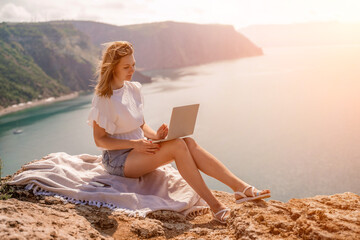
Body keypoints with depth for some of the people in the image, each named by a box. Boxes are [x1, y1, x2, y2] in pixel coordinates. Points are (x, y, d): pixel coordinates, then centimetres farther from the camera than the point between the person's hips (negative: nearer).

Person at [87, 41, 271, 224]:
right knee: (177, 146, -29)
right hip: (118, 159, -6)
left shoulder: (133, 89, 8)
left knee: (188, 142, -20)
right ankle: (214, 204, -28)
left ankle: (240, 187, -26)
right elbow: (99, 140, -13)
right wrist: (135, 143, -22)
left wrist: (155, 135, -7)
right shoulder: (102, 99, -13)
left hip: (140, 148, 7)